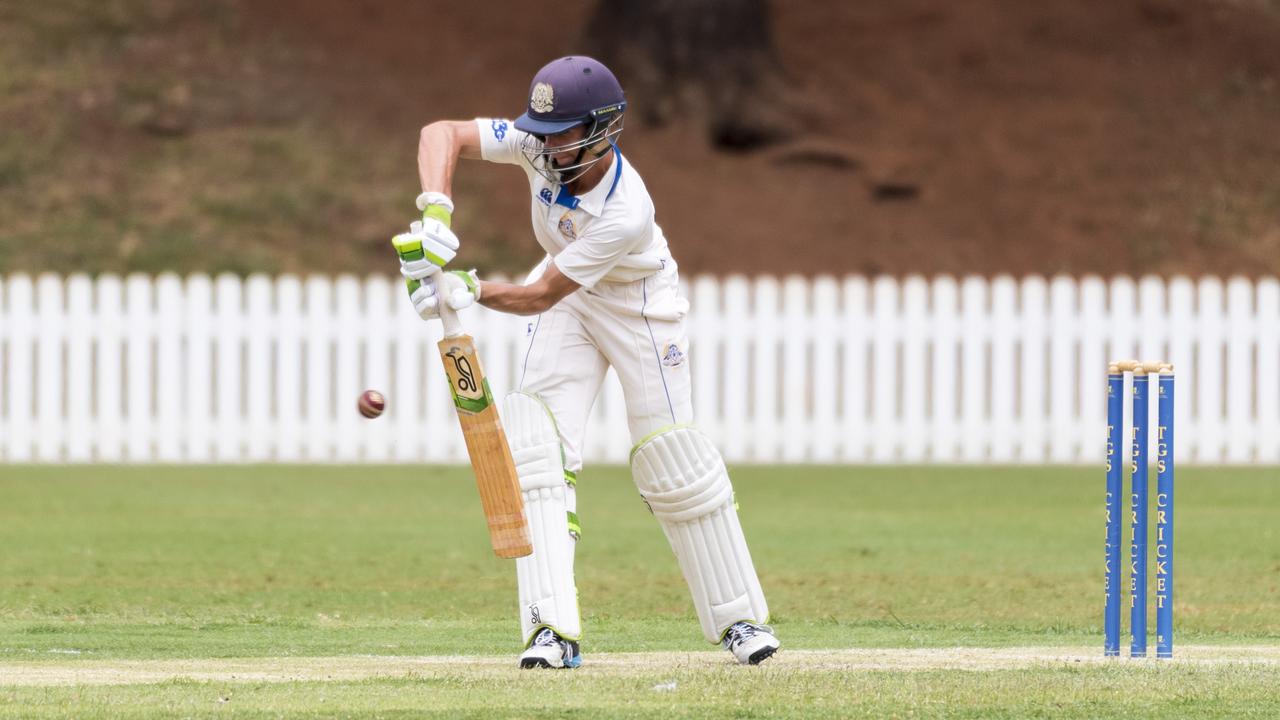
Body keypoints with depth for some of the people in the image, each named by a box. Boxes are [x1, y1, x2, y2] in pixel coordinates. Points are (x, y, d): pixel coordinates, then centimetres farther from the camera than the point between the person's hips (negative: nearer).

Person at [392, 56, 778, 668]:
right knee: (536, 440, -14)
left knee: (669, 457, -6)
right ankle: (554, 631, -20)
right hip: (567, 302, 5)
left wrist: (469, 290, -45)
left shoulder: (628, 214, -37)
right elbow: (442, 134, -27)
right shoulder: (540, 146, -24)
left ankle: (740, 617, 12)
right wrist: (437, 214, -42)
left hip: (639, 305, -5)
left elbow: (540, 296, -32)